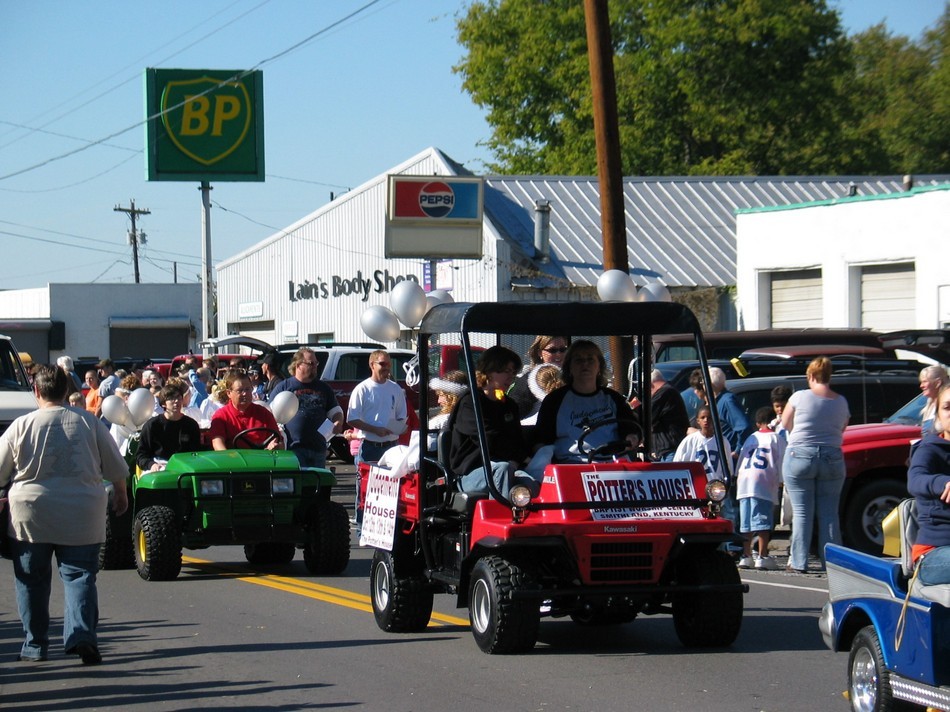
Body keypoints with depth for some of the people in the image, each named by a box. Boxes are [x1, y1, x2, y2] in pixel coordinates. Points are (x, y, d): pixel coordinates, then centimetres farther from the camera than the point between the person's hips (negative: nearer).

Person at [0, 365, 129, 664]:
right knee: (80, 577, 4)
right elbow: (116, 466, 6)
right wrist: (121, 494, 24)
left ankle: (34, 645, 15)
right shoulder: (89, 422, -1)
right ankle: (82, 635, -15)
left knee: (32, 581, 11)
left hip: (30, 517, -1)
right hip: (81, 516, 1)